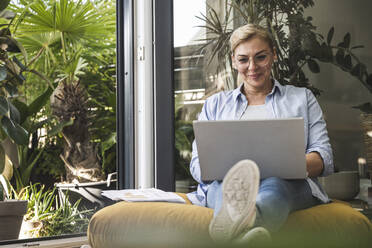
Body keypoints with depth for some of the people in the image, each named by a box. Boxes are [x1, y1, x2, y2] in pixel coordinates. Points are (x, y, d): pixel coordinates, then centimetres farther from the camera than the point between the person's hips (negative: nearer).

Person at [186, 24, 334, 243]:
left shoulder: (302, 98, 23)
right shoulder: (215, 104, 27)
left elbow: (324, 156, 11)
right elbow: (198, 163, 16)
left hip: (288, 182, -1)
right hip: (224, 182, 2)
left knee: (274, 185, -40)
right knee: (233, 182, -38)